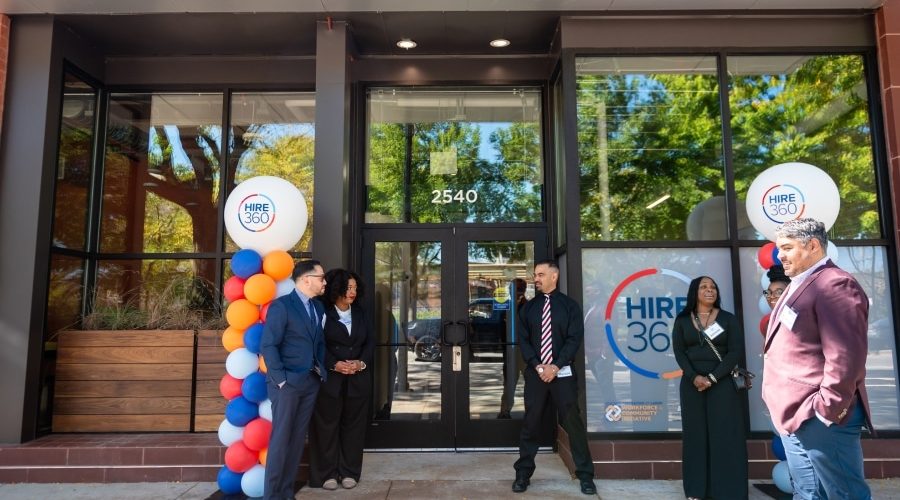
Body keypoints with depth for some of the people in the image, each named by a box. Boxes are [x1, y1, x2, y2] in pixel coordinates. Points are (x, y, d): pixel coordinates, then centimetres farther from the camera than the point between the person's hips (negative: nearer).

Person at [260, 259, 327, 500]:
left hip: (311, 382, 7)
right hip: (287, 383, -7)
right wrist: (281, 379, -17)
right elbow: (268, 345, -14)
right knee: (281, 439, 1)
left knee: (298, 438, 12)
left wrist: (321, 370, 4)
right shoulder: (281, 305, -11)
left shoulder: (317, 307, 12)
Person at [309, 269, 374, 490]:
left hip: (358, 379, 4)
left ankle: (349, 472, 16)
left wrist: (361, 362, -9)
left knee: (353, 425, 7)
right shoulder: (323, 313, -3)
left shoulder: (360, 313, 12)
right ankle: (327, 473, 11)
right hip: (329, 378, -4)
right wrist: (334, 364, -18)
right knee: (328, 425, 1)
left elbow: (370, 341, 8)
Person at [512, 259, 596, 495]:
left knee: (572, 422, 3)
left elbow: (575, 339, -5)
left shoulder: (570, 306, 1)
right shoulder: (528, 307, 8)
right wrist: (537, 365, -10)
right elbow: (523, 340, 4)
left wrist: (556, 366, -15)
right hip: (535, 372, 2)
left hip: (563, 373, -2)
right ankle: (523, 473, 18)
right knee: (530, 423, 6)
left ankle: (585, 475, 16)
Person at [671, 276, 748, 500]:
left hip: (722, 383, -1)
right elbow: (679, 351, 1)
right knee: (696, 434, 3)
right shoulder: (682, 321, 7)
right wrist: (694, 377, -14)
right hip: (692, 383, 1)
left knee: (725, 435, -2)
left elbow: (736, 352, -3)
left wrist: (712, 378, -13)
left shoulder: (728, 319, 5)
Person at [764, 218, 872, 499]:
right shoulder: (800, 286, 18)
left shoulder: (834, 284, -14)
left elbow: (845, 356, -22)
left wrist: (826, 409, -20)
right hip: (796, 415, 10)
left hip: (819, 418, -10)